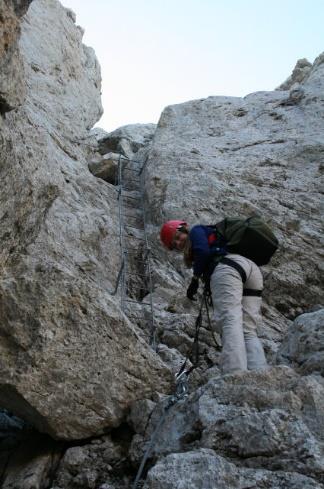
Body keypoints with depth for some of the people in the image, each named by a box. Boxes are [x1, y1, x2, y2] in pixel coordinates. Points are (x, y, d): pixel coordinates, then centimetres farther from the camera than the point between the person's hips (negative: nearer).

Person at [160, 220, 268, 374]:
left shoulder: (197, 230, 19)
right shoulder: (215, 236, 43)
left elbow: (202, 251, -1)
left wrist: (195, 279, 4)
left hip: (228, 265, -8)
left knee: (229, 321, -24)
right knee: (249, 332, -4)